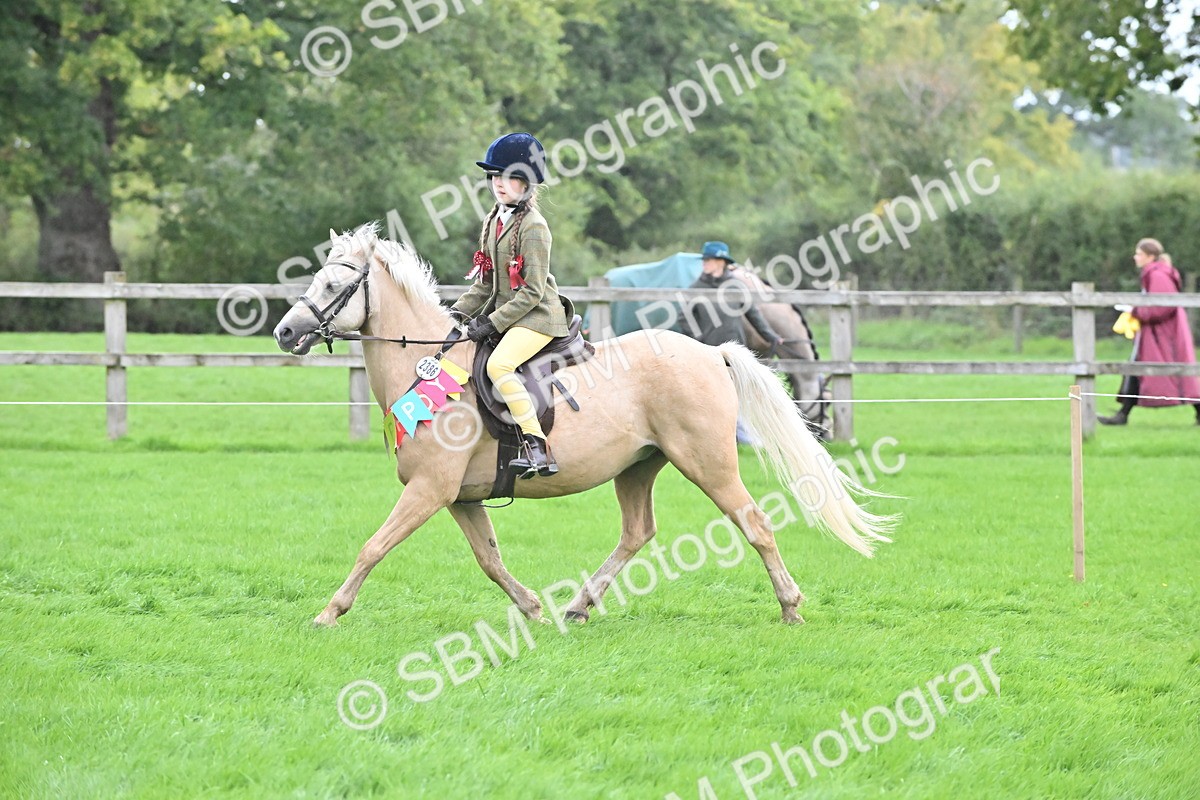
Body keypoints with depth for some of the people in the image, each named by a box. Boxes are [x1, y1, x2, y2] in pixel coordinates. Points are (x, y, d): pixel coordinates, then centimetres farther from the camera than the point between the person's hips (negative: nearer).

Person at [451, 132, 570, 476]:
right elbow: (486, 281, 17)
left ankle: (537, 448, -32)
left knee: (498, 364, -31)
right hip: (504, 312, 10)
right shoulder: (495, 220, 11)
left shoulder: (534, 227, -15)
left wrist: (492, 323, -21)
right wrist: (459, 311, 3)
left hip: (536, 315, -10)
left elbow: (532, 292, -18)